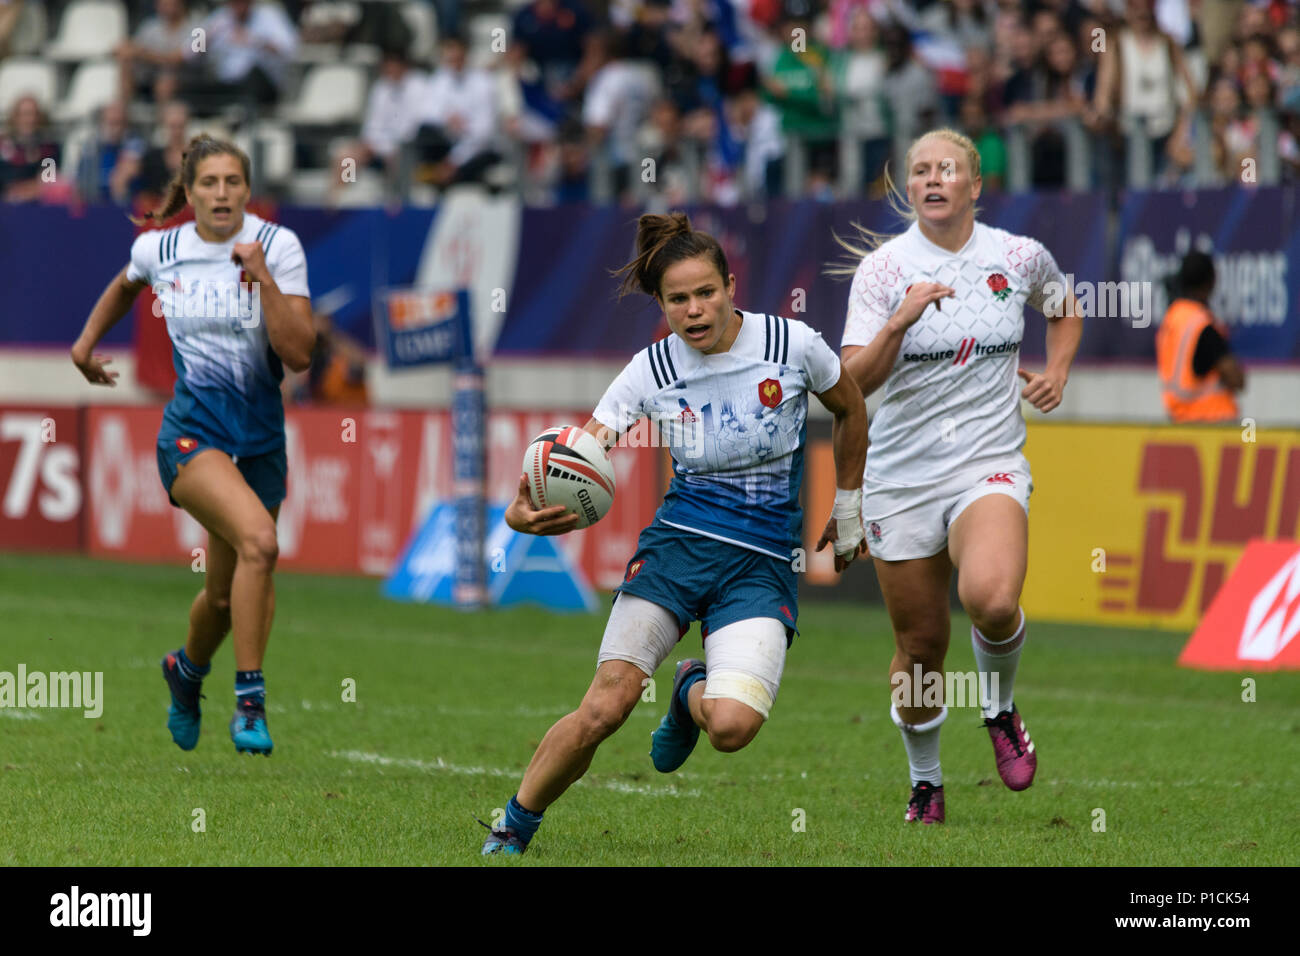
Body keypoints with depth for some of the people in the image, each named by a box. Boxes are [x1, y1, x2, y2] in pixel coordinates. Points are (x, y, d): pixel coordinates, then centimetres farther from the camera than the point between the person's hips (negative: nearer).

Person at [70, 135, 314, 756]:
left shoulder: (278, 247, -8)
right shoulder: (158, 249, -1)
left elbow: (299, 354, -16)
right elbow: (127, 284, 25)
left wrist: (262, 278, -23)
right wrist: (86, 342, 23)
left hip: (261, 435, 2)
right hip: (193, 430, -2)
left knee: (227, 593, 12)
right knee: (258, 541, -29)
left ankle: (188, 669, 46)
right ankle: (249, 700, -23)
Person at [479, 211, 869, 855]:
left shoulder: (792, 344, -6)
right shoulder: (652, 371, -5)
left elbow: (850, 411, 14)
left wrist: (847, 511, 22)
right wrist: (527, 512, -33)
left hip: (763, 565, 0)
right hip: (677, 543, 0)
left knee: (733, 725, -23)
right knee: (604, 709, -15)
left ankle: (693, 692, 15)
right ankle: (513, 826, 6)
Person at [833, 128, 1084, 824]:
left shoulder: (1020, 257, 2)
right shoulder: (882, 266, -4)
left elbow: (1065, 308, 25)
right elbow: (855, 381, -13)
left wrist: (1056, 372, 9)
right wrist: (899, 322, -27)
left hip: (989, 466, 0)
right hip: (901, 474, 0)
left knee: (991, 598, -29)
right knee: (920, 644, 5)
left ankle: (1000, 708, 2)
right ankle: (925, 781, 29)